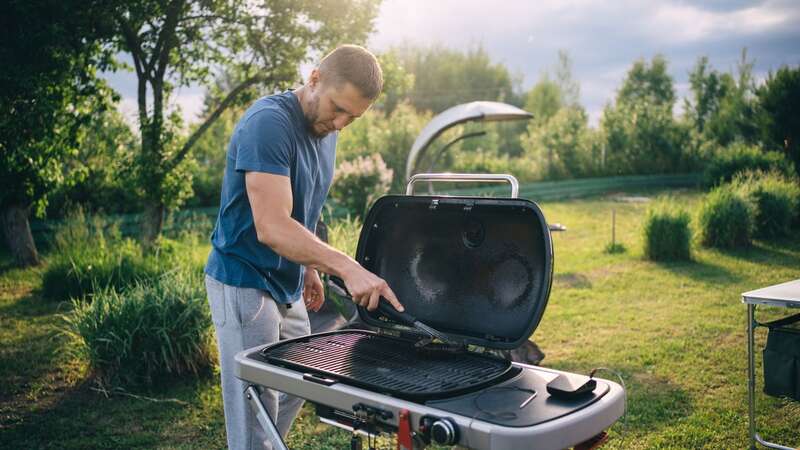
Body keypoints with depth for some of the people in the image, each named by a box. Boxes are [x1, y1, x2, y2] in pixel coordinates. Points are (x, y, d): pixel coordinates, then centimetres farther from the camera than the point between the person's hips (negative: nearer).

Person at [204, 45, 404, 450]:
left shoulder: (324, 129, 7)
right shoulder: (269, 123, -22)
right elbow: (272, 227, -32)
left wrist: (310, 268, 13)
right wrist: (346, 267, -39)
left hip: (287, 286, 9)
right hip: (245, 284, -9)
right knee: (256, 413, -2)